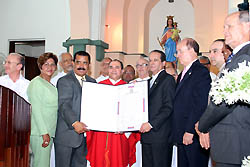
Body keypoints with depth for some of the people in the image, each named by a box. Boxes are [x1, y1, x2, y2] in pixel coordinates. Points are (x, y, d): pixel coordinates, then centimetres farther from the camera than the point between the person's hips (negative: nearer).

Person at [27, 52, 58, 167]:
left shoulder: (51, 85, 17)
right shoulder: (36, 83, -9)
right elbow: (36, 110, -15)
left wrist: (49, 132, 14)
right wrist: (44, 133, -18)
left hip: (49, 132, 8)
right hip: (39, 132, -8)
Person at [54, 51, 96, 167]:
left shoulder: (92, 82, 14)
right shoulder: (64, 81, -7)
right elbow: (63, 105, -17)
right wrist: (75, 123, -28)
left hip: (83, 133, 6)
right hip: (67, 134, -5)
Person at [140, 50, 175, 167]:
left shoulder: (168, 79, -5)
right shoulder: (149, 81, 21)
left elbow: (168, 107, -14)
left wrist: (151, 124, -18)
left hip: (160, 134, -7)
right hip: (146, 135, 8)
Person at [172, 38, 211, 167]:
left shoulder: (201, 72, -9)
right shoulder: (182, 75, 19)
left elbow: (200, 105, -17)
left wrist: (190, 131, -19)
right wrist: (178, 134, 12)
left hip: (194, 136, -8)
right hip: (182, 136, 9)